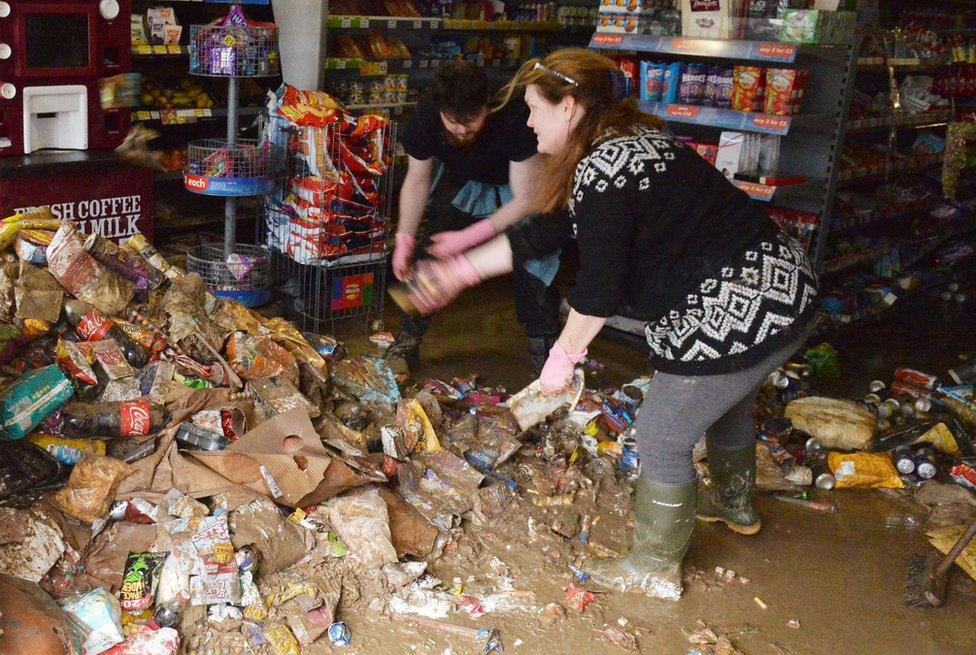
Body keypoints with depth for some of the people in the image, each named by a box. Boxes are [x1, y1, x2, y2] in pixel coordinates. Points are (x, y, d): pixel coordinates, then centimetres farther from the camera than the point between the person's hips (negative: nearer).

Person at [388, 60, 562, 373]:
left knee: (535, 263, -19)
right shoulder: (425, 118, -28)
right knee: (429, 253, -9)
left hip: (516, 183, -3)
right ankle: (409, 338, 7)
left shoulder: (515, 116, -40)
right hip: (461, 180, 3)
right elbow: (417, 180, -10)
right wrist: (404, 237, -19)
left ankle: (544, 348, -3)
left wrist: (467, 238, -37)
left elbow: (525, 199, -33)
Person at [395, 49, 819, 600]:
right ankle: (735, 505, 58)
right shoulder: (625, 143, 11)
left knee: (661, 436, 4)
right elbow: (543, 232, 15)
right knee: (726, 402, 32)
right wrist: (461, 271, 15)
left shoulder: (603, 171, -22)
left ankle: (656, 569, 23)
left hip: (741, 309, -10)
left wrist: (564, 355, -5)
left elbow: (599, 286, -20)